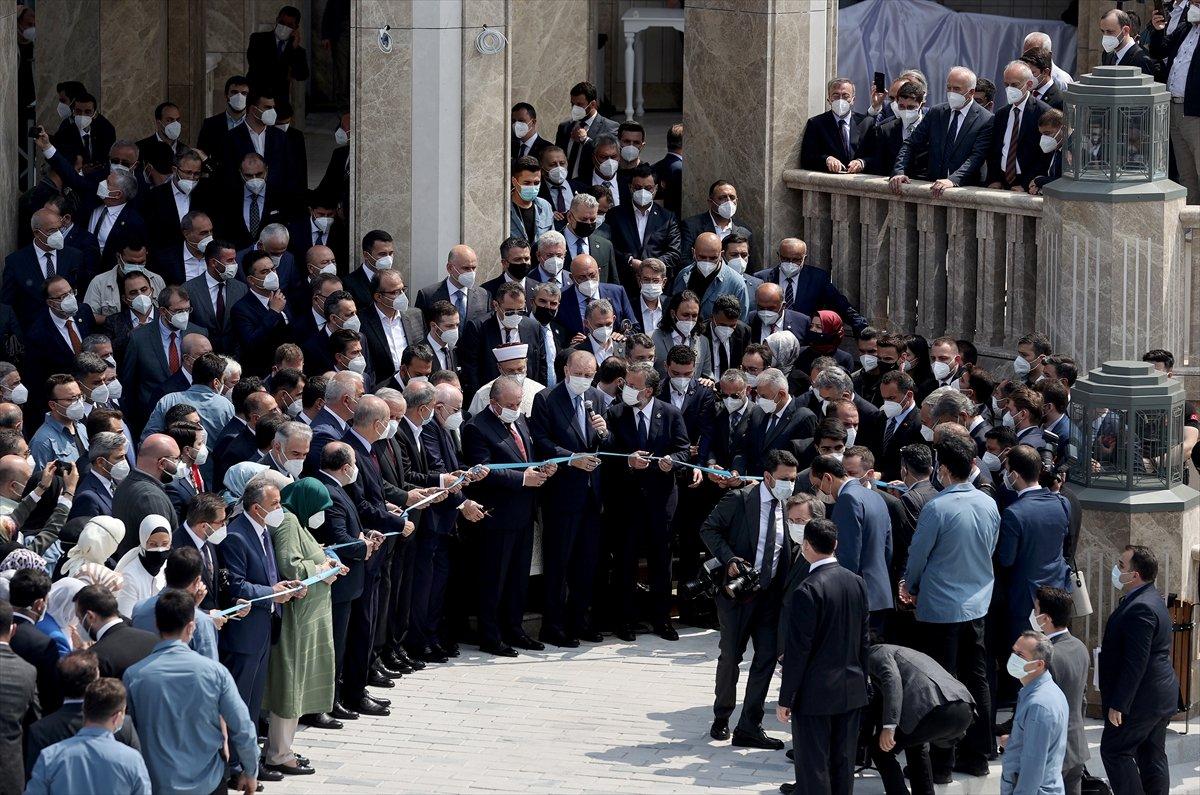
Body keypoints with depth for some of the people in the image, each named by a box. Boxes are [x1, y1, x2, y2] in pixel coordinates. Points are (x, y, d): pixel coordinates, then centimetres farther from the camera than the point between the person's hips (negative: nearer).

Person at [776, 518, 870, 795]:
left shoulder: (807, 591, -19)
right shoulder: (857, 583, 2)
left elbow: (798, 650, -17)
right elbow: (863, 640, 10)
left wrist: (785, 699, -10)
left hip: (816, 694, -6)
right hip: (852, 690, 6)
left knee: (813, 767, 1)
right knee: (843, 764, 14)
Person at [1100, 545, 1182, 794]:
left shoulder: (1140, 609, -23)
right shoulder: (1150, 599, 11)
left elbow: (1135, 663, -25)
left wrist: (1118, 704, -22)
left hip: (1141, 698, -10)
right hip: (1160, 696, 10)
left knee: (1114, 750, -3)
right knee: (1153, 757, 12)